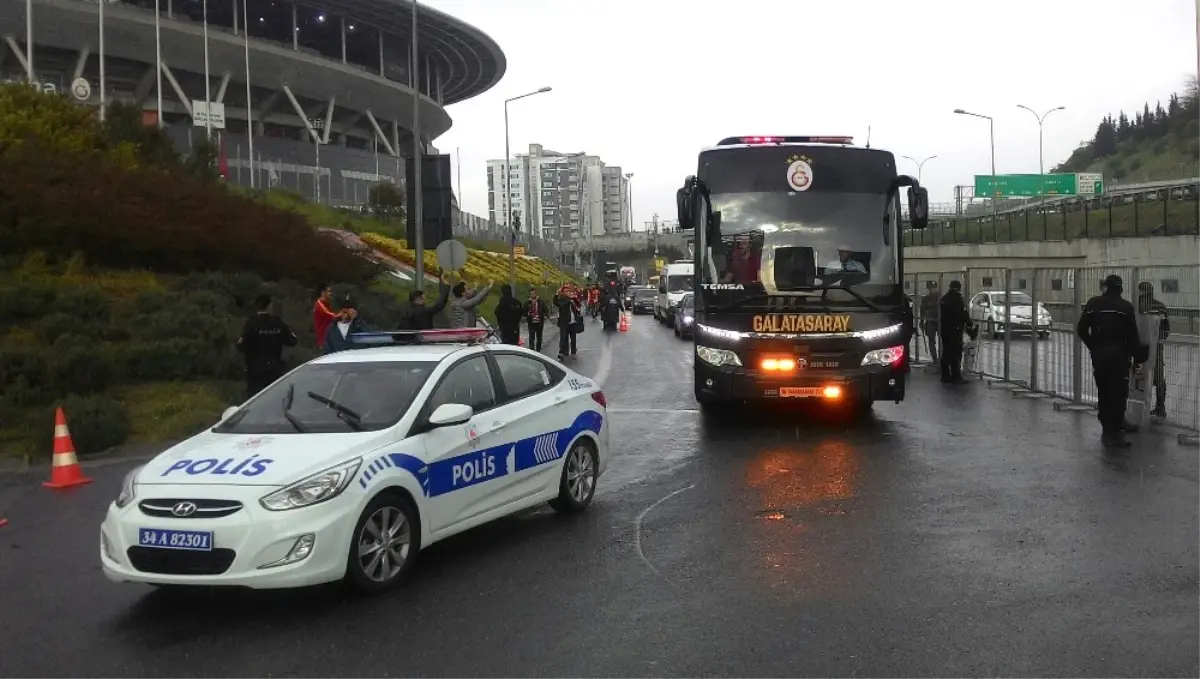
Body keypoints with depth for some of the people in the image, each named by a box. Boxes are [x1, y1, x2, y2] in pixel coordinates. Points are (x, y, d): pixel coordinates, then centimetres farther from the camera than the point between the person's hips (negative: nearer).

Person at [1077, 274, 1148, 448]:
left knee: (1103, 391, 13)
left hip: (1098, 354, 4)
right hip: (1119, 354, -4)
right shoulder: (1125, 307, -6)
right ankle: (1113, 432, -9)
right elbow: (1133, 336, -7)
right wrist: (1138, 357, 0)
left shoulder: (1093, 304, 4)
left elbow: (1081, 329, 6)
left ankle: (1108, 427, 20)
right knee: (1118, 393, -3)